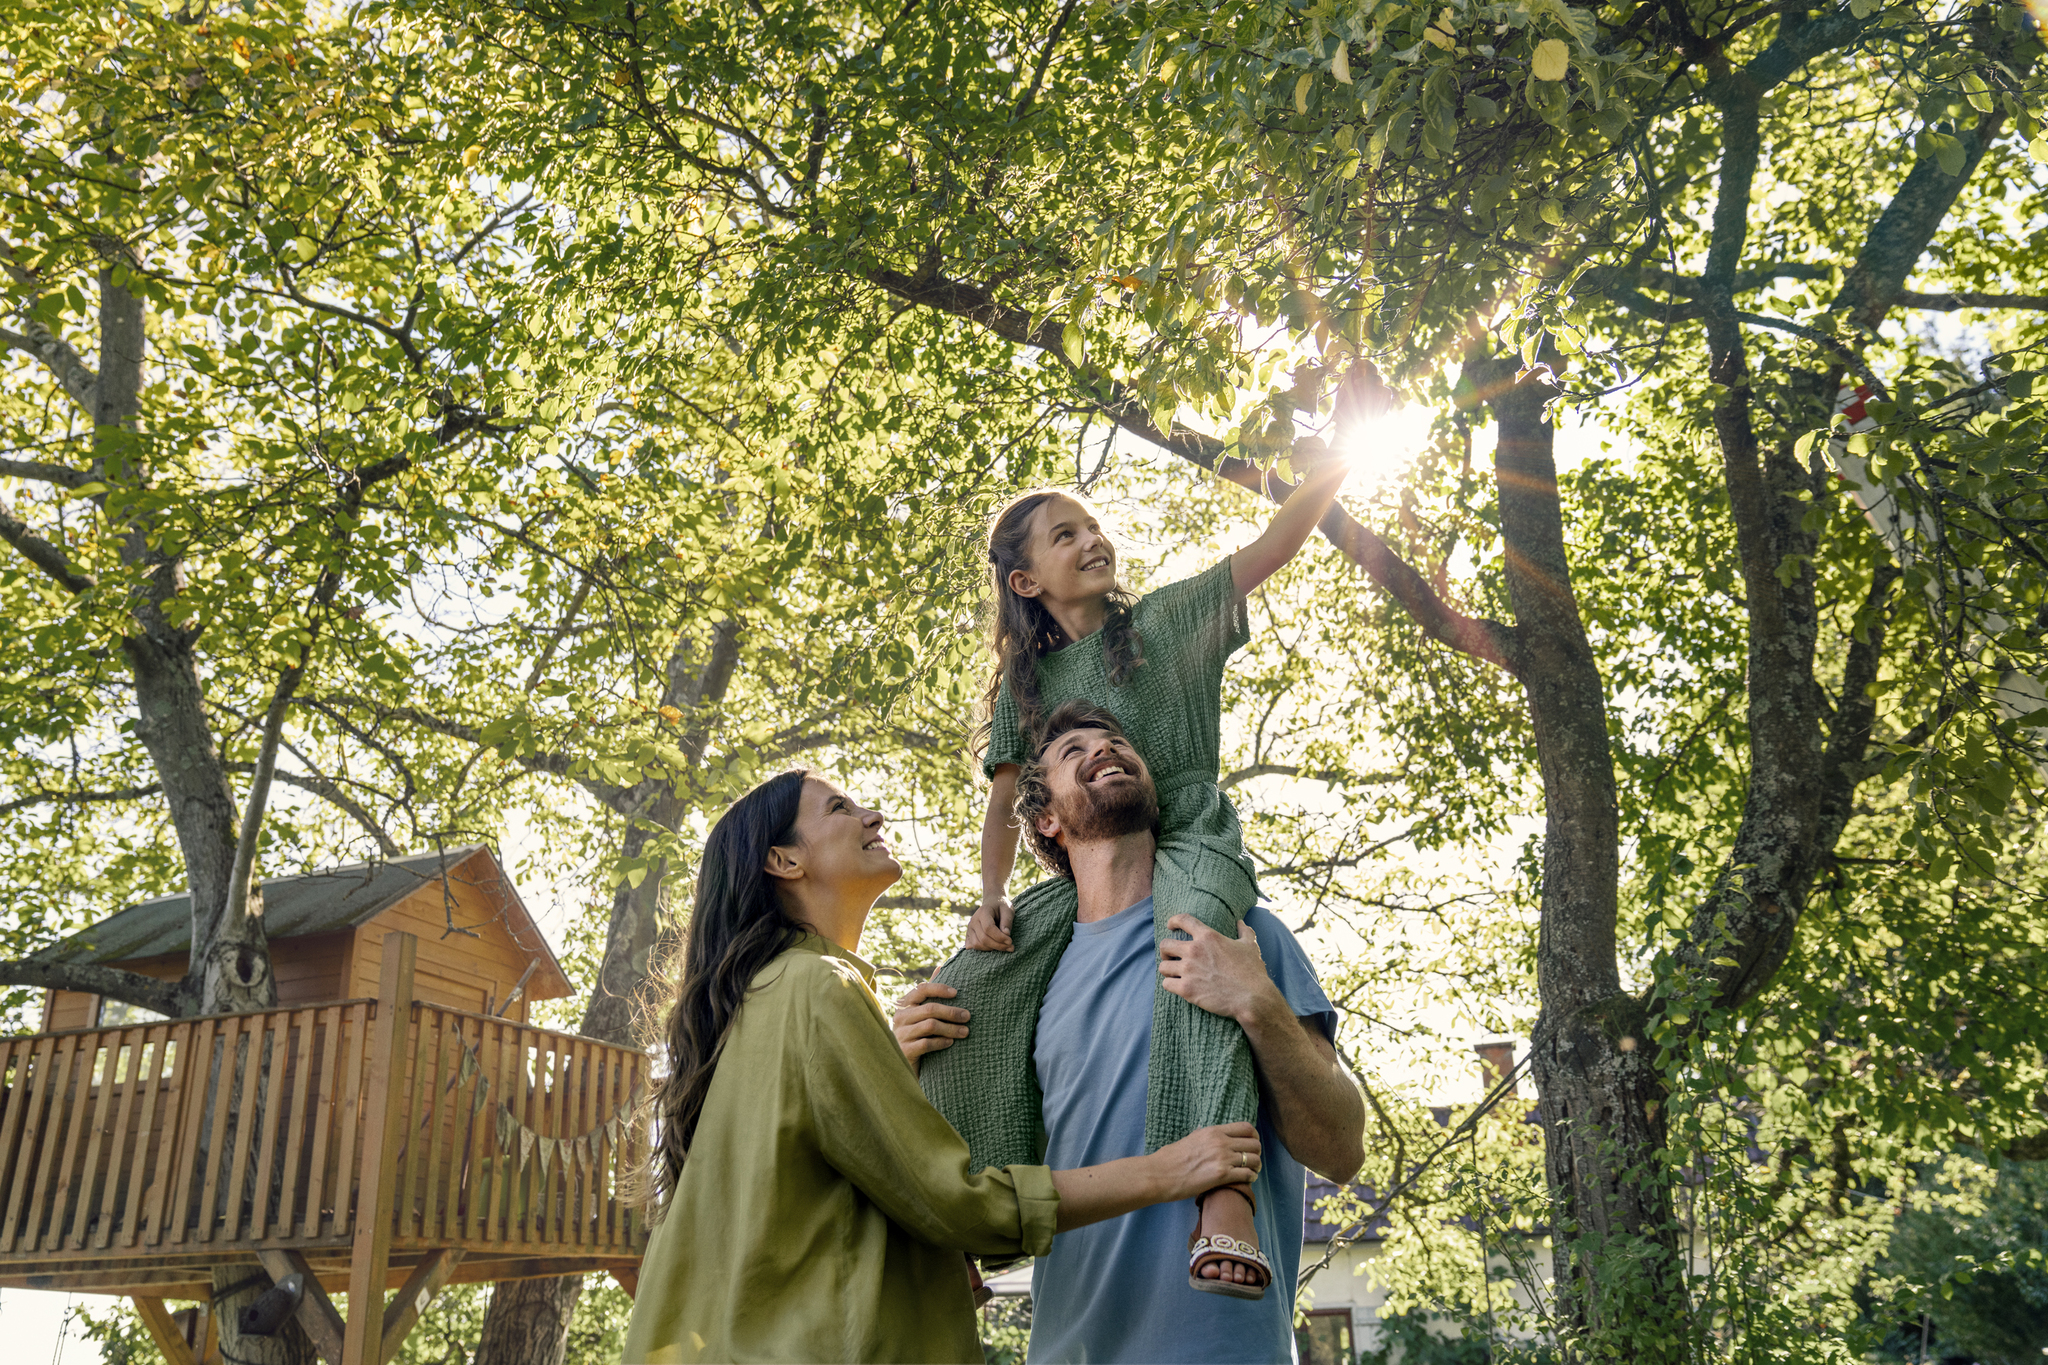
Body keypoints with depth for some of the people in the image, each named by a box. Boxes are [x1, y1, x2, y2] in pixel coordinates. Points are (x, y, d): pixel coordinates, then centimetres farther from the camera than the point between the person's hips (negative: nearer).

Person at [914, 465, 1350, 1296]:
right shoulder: (1024, 685, 19)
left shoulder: (1168, 621, 12)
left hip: (1189, 840, -4)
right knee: (963, 994, -19)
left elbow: (1276, 543, 7)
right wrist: (991, 900, 0)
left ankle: (1226, 1209, -53)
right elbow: (1005, 804, 17)